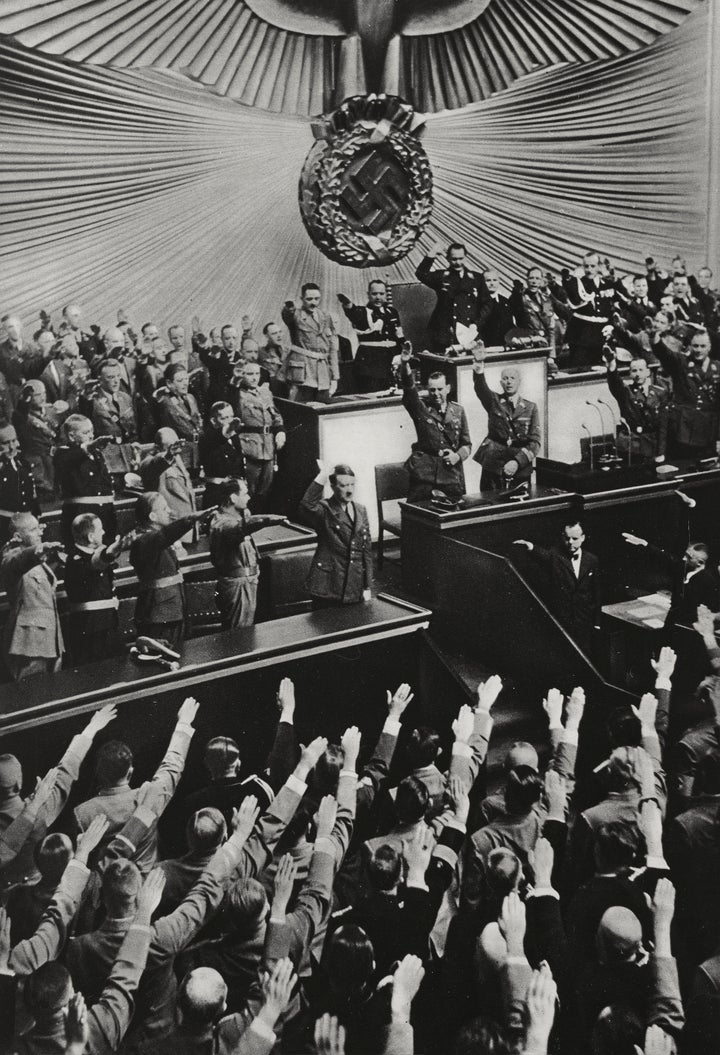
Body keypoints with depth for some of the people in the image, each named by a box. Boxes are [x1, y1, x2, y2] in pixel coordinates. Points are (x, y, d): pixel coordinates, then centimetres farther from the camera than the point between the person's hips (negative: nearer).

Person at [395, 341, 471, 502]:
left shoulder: (458, 411, 11)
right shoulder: (421, 408, 3)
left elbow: (466, 444, 15)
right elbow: (409, 388, -16)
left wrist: (458, 455, -6)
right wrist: (405, 364, -31)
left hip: (452, 473, 2)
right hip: (424, 473, -2)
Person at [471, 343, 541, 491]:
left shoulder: (531, 408, 6)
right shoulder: (494, 401, 5)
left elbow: (535, 441, -1)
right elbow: (481, 388, -16)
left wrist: (517, 462, -16)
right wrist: (479, 367, -37)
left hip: (520, 470, 1)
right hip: (492, 468, 0)